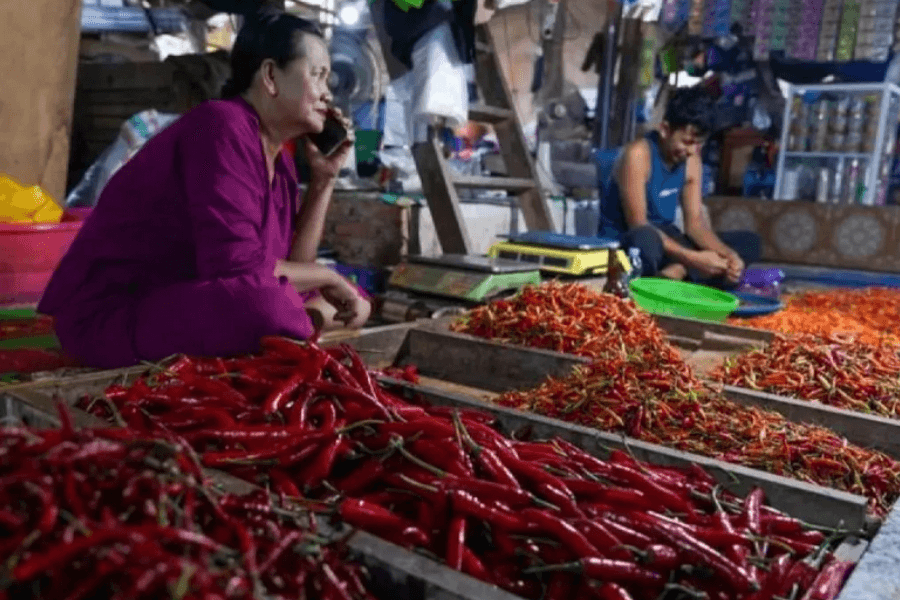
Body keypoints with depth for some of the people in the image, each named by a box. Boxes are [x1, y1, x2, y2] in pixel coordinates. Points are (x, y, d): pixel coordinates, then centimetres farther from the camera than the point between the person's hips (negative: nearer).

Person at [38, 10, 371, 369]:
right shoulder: (221, 127, -20)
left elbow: (291, 263, 4)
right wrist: (326, 277, -14)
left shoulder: (279, 161, 6)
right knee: (266, 304, -37)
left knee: (353, 303, 8)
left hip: (197, 301, 9)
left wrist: (324, 179, 2)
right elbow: (237, 268, -28)